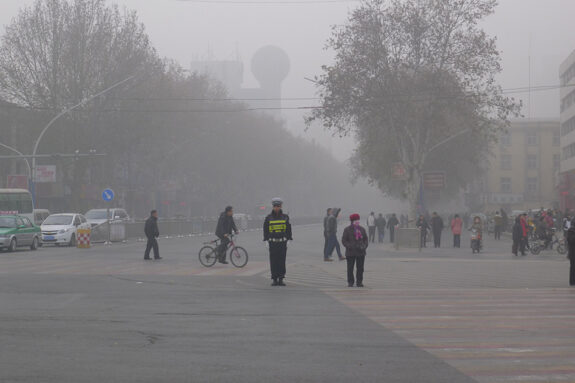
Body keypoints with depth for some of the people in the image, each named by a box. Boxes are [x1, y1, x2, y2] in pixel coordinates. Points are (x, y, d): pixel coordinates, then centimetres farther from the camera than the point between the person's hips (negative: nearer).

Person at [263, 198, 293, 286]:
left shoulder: (285, 217, 5)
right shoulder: (268, 218, 3)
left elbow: (288, 229, 8)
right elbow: (265, 230, 4)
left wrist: (289, 239, 2)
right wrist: (266, 240, -2)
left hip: (282, 242, 1)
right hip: (272, 243, -1)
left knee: (282, 261, 0)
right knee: (273, 262, -1)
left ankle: (281, 279, 5)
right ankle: (274, 280, 3)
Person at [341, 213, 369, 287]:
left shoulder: (362, 229, 11)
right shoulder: (347, 230, -1)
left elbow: (366, 239, 15)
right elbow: (344, 240, -2)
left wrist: (364, 246, -5)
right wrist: (350, 247, -15)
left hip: (361, 252, 3)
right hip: (351, 253, -3)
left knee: (360, 268, 2)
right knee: (350, 268, -1)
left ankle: (359, 282, 10)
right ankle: (350, 283, 7)